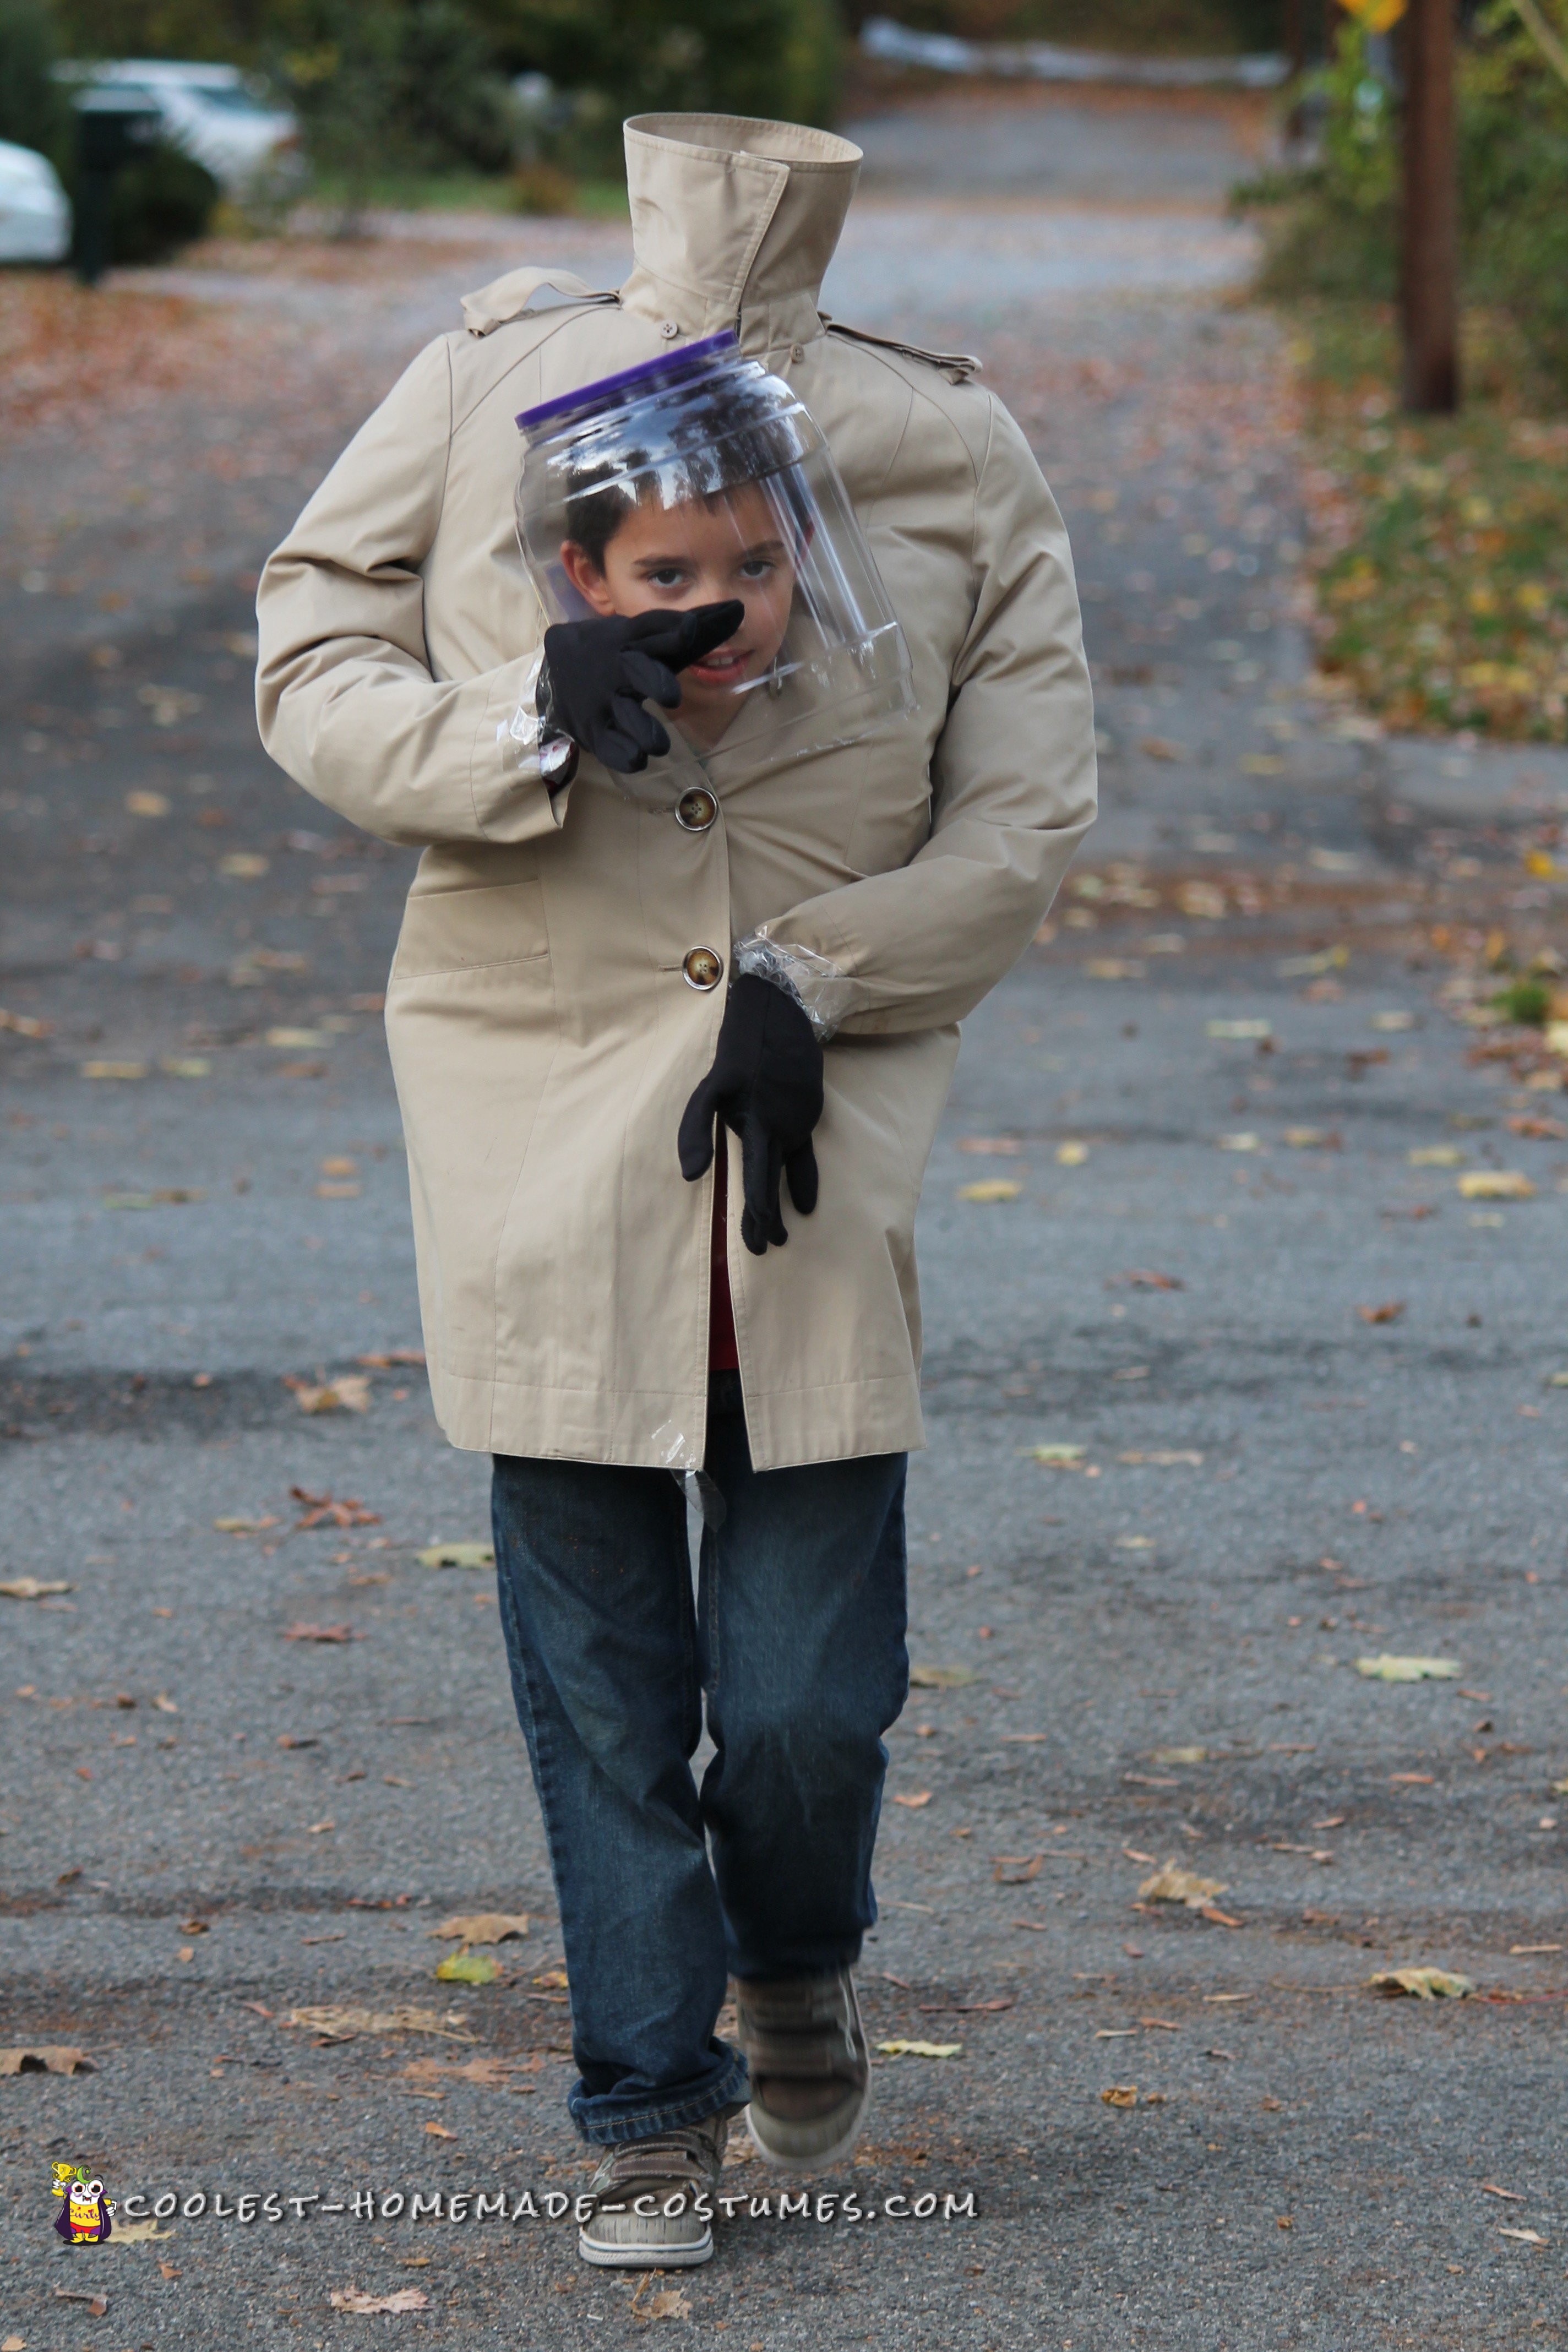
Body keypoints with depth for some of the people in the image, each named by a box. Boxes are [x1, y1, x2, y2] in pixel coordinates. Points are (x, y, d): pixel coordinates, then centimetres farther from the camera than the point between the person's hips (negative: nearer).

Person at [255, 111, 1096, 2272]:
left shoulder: (960, 473, -8)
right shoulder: (484, 400, -9)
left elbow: (1025, 820, -1)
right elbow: (313, 674, -2)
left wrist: (809, 987, -14)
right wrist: (529, 731, -21)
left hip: (820, 1129, 0)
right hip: (542, 1119, 0)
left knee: (808, 1692, -1)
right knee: (600, 1671, 4)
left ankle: (798, 1966, 34)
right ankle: (651, 2111, 22)